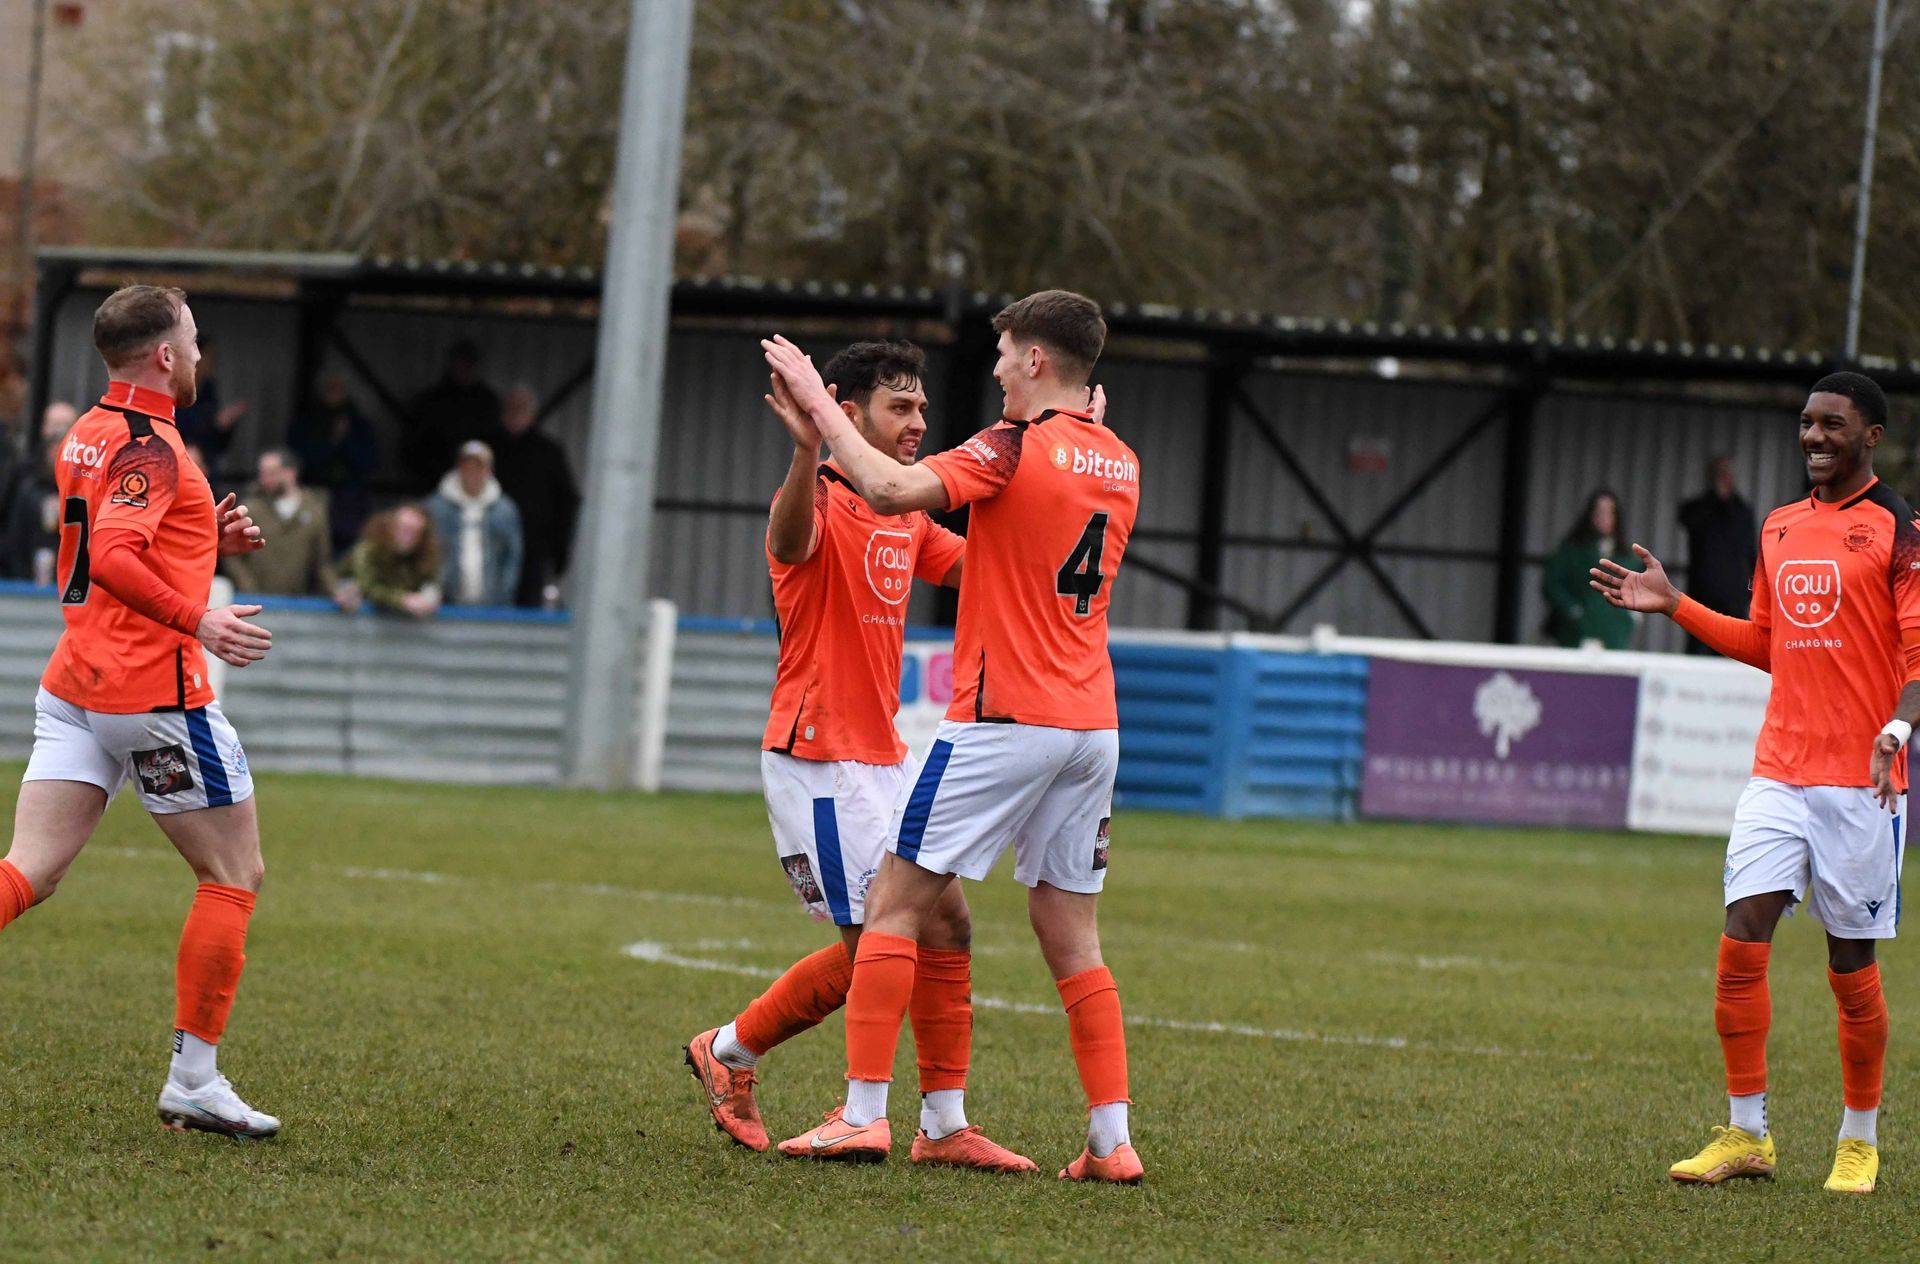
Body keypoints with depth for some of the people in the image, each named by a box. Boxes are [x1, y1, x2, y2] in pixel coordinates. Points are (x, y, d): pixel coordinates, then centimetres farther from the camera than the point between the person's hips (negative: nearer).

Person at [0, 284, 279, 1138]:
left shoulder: (88, 436, 15)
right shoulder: (150, 445, -14)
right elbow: (112, 558, -28)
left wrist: (209, 542, 19)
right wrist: (199, 622, -28)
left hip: (75, 684, 8)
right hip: (156, 691, -8)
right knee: (234, 875, 5)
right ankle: (193, 1081, 6)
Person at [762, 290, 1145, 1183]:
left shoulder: (1019, 447, -11)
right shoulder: (1119, 463, 12)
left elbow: (891, 488, -21)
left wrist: (817, 402, -9)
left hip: (1006, 719, -7)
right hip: (1092, 725, 7)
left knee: (895, 904, 0)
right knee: (1072, 938, 10)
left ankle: (863, 1113, -5)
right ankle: (1111, 1141, 4)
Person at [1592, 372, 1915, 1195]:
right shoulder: (1780, 529, 15)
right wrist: (1674, 606, 18)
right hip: (1778, 771, 5)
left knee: (1852, 966, 1)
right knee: (1741, 941, -7)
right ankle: (1745, 1135, 1)